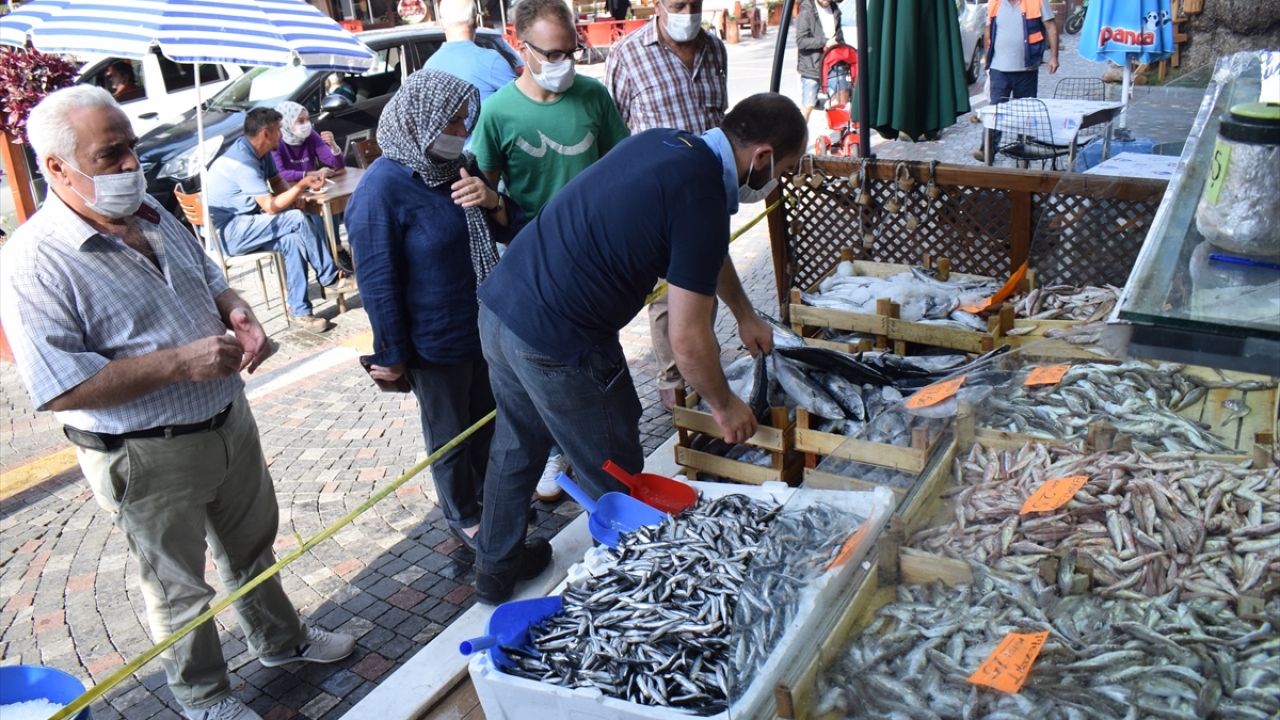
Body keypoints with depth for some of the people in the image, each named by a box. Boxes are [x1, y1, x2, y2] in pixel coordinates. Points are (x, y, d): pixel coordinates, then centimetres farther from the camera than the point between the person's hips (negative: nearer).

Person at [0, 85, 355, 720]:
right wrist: (181, 363, -30)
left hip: (229, 422, 7)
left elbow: (207, 277, 18)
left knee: (253, 545, 26)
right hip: (147, 459, -7)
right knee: (178, 589, 14)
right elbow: (59, 389, -27)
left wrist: (236, 312, -5)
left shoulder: (152, 214, 3)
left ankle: (280, 639, 50)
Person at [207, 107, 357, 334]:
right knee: (297, 220, -23)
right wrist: (302, 185, -21)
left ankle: (299, 309, -16)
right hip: (230, 232, -9)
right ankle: (330, 278, -9)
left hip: (246, 225, 9)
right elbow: (271, 207, -27)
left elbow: (277, 181, 17)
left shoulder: (261, 152, 4)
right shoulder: (242, 162, -25)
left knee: (294, 239, -17)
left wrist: (294, 195, -6)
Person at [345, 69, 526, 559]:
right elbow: (378, 281, -18)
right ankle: (461, 517, 37)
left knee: (486, 417, 24)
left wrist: (493, 202, -15)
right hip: (435, 341, -7)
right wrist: (391, 354, -11)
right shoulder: (381, 190, -22)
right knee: (450, 435, 14)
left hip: (483, 325, 7)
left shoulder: (456, 164, 1)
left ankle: (485, 488, 49)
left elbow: (507, 231, 7)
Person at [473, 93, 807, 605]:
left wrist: (745, 315, 36)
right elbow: (688, 339, -16)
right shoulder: (700, 201, -18)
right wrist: (724, 406, 2)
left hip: (498, 305, 9)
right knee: (617, 483, 12)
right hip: (556, 346, -9)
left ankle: (495, 570, 46)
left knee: (516, 448, 27)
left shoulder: (667, 141, 9)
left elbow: (706, 251, 27)